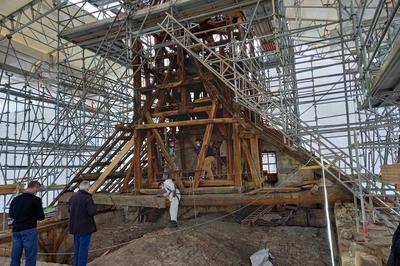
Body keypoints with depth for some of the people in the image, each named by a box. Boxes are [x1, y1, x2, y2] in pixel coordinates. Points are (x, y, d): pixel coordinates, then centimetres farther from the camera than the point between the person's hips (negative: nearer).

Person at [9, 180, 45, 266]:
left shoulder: (15, 199, 8)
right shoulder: (36, 199, -11)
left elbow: (11, 215, 19)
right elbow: (41, 217, -9)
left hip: (16, 230, 7)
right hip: (29, 230, -6)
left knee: (15, 256, 13)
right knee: (30, 257, 1)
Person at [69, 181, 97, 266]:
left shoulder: (73, 196, 2)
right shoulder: (87, 198, -21)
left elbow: (70, 209, 14)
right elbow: (92, 212, -24)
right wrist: (93, 207, -5)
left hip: (75, 226, 7)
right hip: (85, 227, -7)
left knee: (76, 247, 18)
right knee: (83, 248, 2)